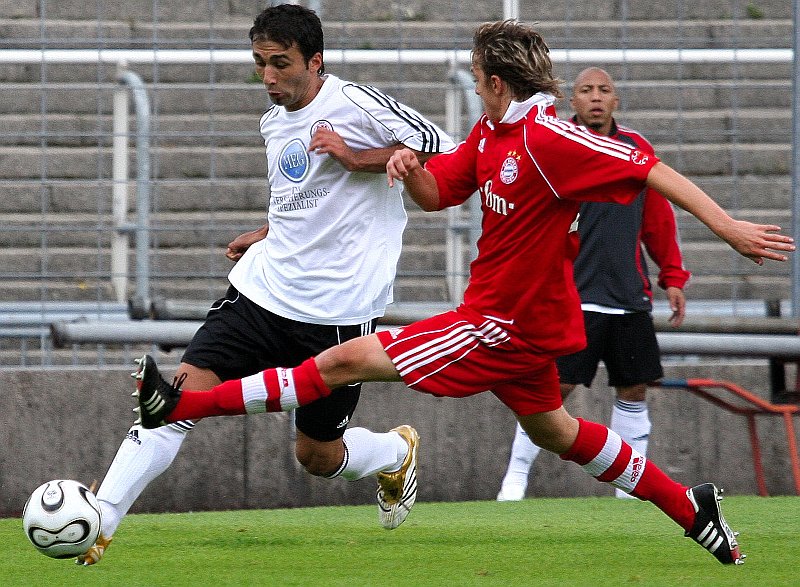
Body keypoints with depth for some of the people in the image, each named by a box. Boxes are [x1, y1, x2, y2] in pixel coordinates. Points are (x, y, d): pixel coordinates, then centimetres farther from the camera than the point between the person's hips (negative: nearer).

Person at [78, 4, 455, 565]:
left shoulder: (354, 104, -11)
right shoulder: (275, 122, 13)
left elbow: (443, 150, -15)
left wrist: (358, 158, -22)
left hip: (336, 309, -6)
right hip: (262, 288, 6)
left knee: (317, 454, 5)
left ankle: (399, 452, 40)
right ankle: (96, 526, -15)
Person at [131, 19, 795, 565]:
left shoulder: (549, 139, -21)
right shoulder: (489, 135, 7)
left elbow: (654, 171, -21)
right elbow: (435, 194, 13)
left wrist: (729, 226, -24)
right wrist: (409, 167, -11)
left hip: (508, 323, -10)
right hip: (516, 319, 10)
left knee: (347, 359, -9)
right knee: (554, 432, 26)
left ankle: (185, 404, -7)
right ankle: (688, 506, 34)